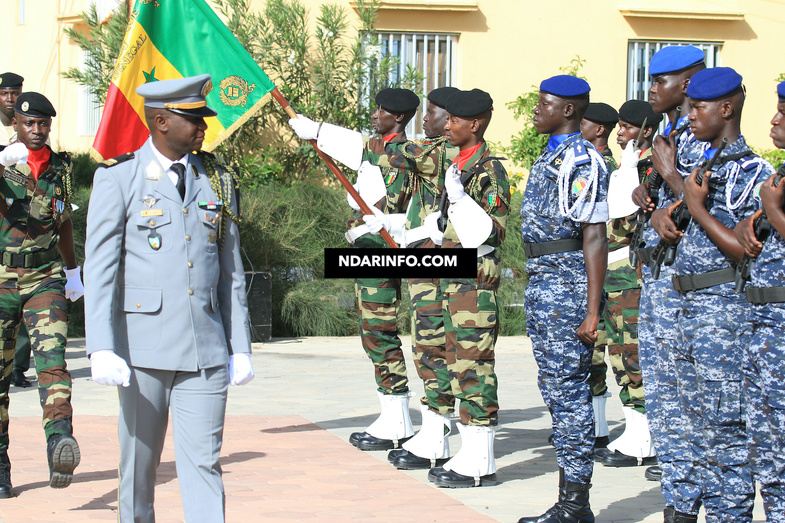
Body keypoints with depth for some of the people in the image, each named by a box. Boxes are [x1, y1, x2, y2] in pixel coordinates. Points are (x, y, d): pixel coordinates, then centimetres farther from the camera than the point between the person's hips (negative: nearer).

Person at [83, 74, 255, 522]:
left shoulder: (217, 179, 11)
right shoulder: (118, 178, -1)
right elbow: (99, 268, -4)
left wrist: (240, 346, 12)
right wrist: (102, 349, -14)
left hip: (207, 349, 2)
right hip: (144, 349, -2)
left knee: (204, 462, -3)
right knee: (140, 464, 8)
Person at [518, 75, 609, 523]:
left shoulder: (582, 160, -13)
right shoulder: (549, 157, 17)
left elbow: (594, 238, -17)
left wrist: (593, 310, -21)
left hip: (567, 284, -10)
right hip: (540, 284, 10)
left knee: (569, 389, -7)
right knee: (554, 387, 12)